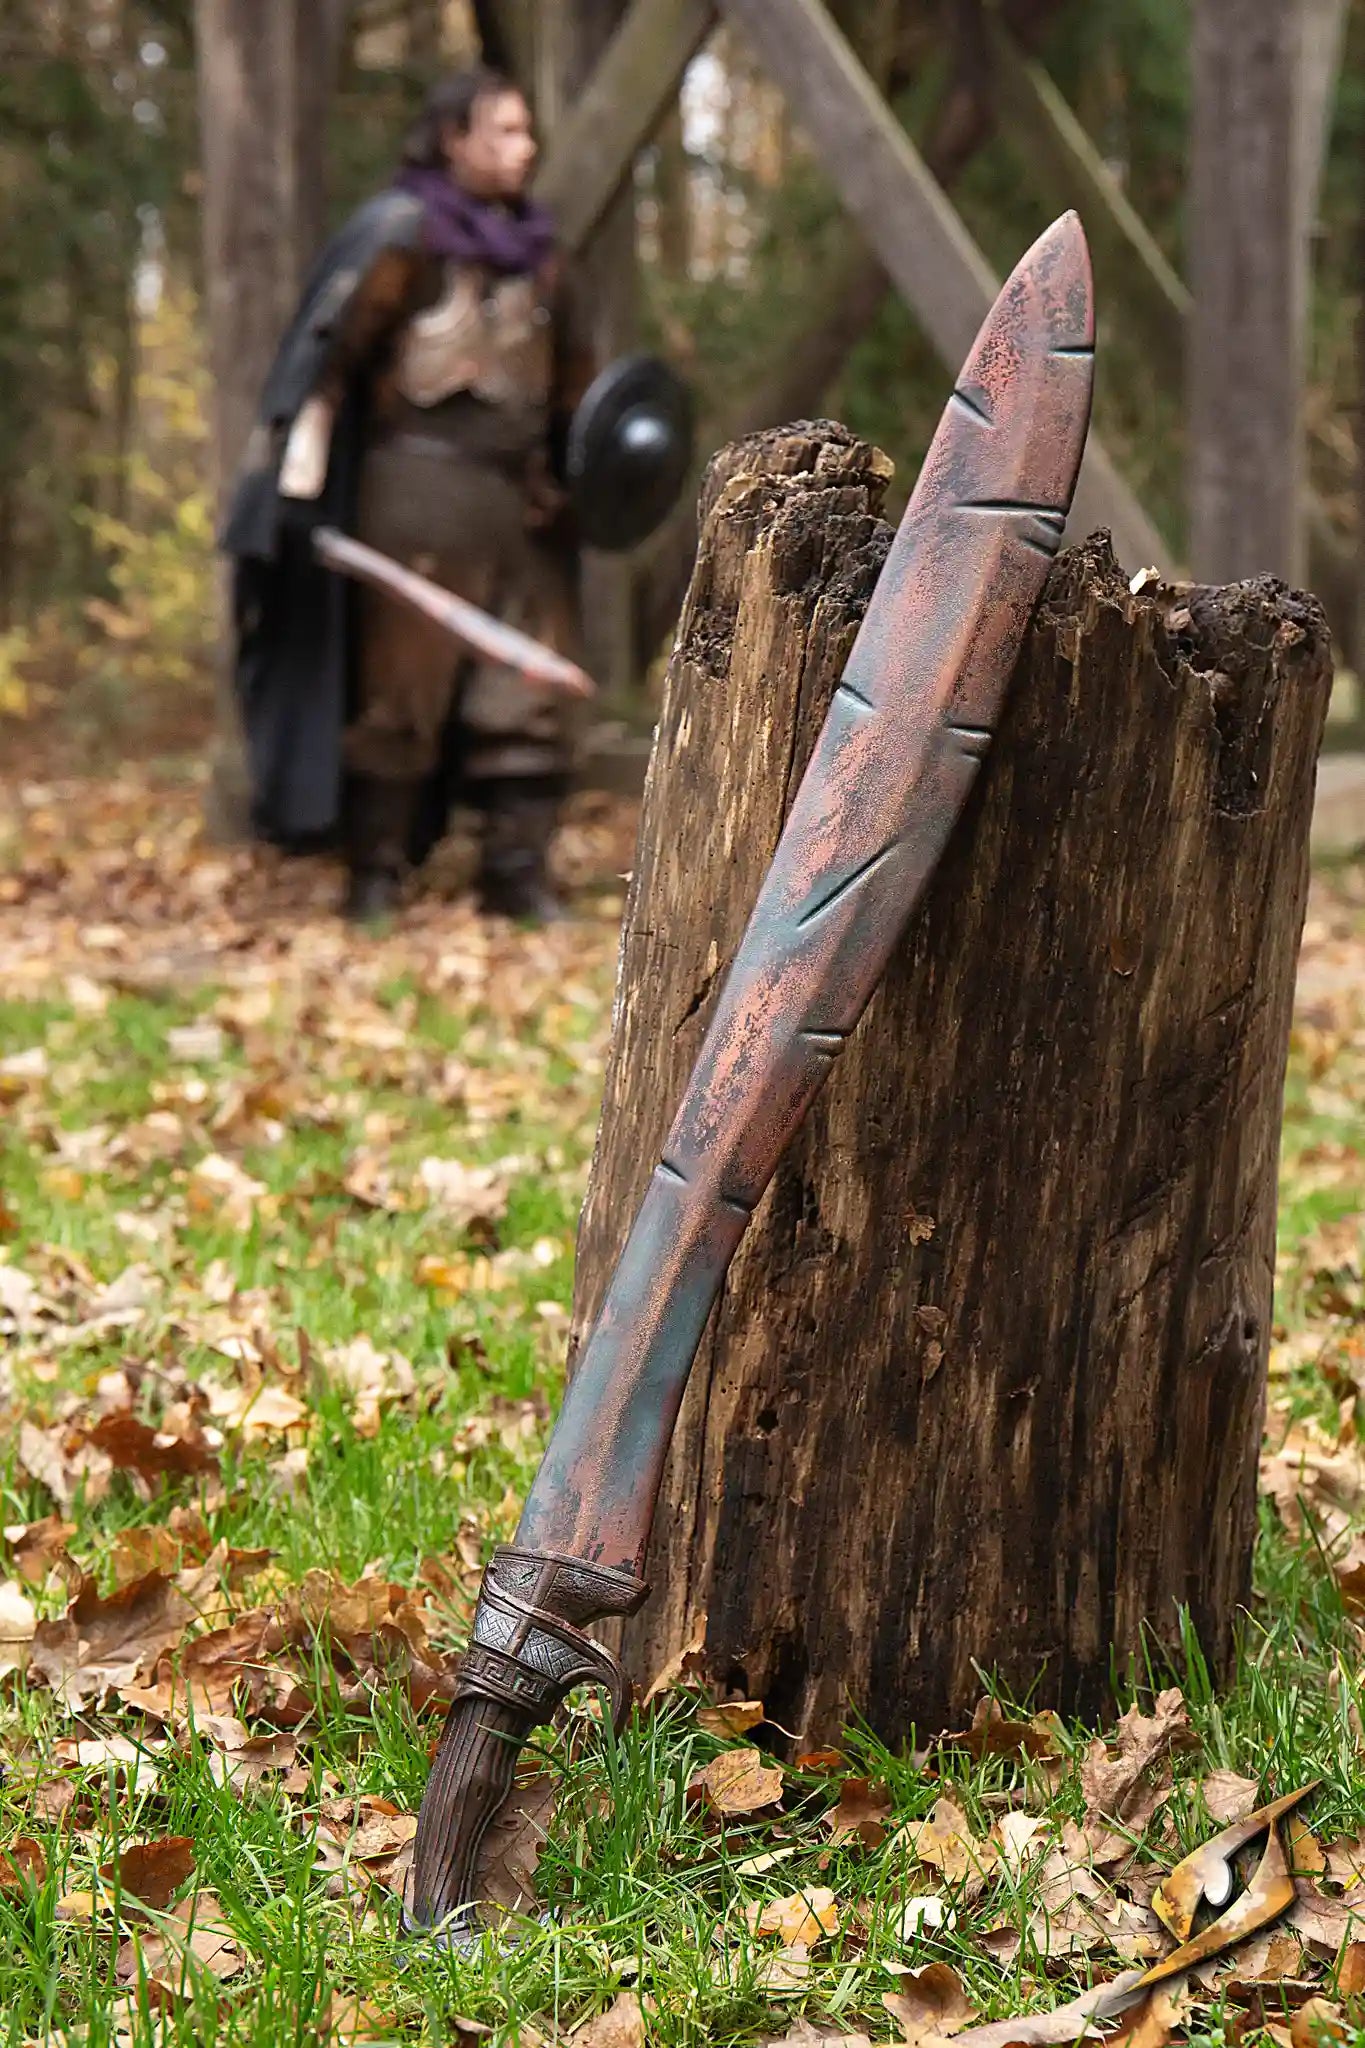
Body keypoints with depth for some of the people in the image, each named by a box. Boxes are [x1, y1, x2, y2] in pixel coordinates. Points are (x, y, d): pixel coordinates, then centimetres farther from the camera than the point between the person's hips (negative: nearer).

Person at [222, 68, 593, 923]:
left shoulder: (535, 248, 16)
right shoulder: (402, 232, -4)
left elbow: (571, 371, 24)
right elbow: (334, 343, -8)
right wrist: (303, 448, -14)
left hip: (523, 493, 6)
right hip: (422, 483, -6)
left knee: (528, 691, 2)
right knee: (403, 686, -3)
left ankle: (519, 873, 7)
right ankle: (375, 870, 6)